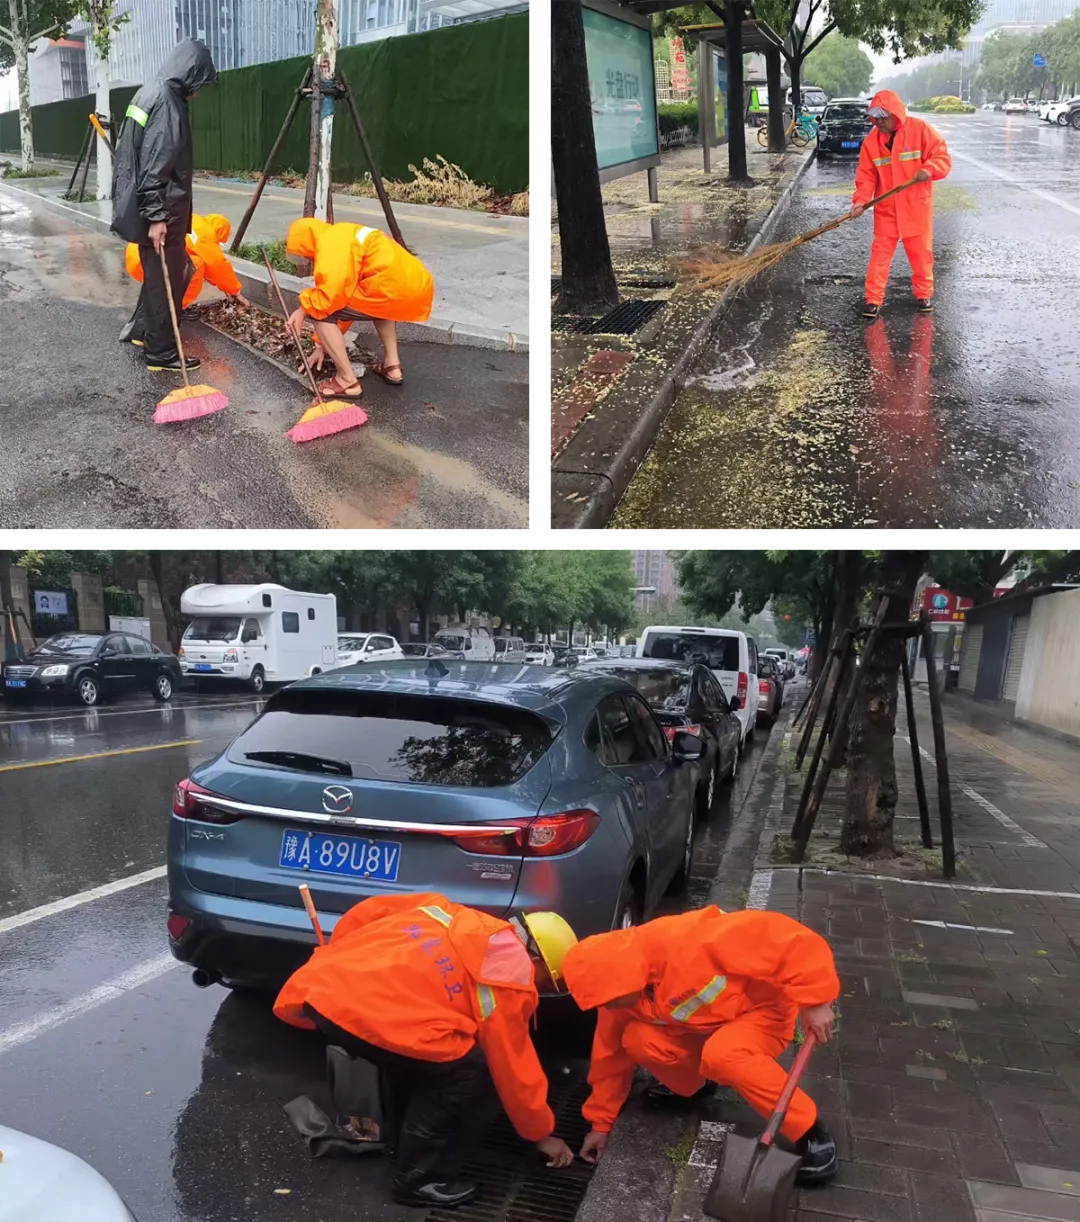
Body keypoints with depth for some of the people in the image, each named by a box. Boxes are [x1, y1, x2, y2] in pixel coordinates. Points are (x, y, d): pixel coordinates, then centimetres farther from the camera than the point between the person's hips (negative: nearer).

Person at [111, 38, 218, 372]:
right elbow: (155, 166, -24)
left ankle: (140, 329, 32)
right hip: (161, 210, -10)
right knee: (165, 279, -1)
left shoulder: (149, 93, 14)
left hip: (145, 205, 10)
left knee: (172, 272, 21)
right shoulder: (167, 103, -17)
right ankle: (160, 352, 7)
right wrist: (157, 217, -25)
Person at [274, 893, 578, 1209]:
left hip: (319, 989, 8)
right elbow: (515, 1065, 16)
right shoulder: (511, 972, 9)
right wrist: (542, 1134, 30)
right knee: (460, 1062, 9)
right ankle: (417, 1177, 12)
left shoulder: (449, 912, 27)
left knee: (402, 1049, 31)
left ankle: (403, 1146, 39)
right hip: (364, 1010, -8)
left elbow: (366, 911, 26)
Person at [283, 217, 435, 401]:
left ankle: (348, 381, 7)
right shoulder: (345, 237, 30)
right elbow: (341, 302, 33)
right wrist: (323, 345, 35)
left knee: (318, 311, 2)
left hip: (397, 291, -10)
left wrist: (304, 308, 7)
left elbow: (330, 297, -13)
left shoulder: (330, 245, 0)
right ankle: (392, 366, 28)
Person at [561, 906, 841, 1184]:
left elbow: (783, 936, -35)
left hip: (763, 1009, -6)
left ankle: (810, 1133, -19)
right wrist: (601, 1122, 8)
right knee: (638, 1040, -17)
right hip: (706, 1025, 6)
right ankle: (690, 1086, 13)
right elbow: (612, 1053, 3)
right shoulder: (622, 994, -12)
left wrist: (815, 1001, -33)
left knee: (722, 1053, -35)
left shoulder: (687, 942, -37)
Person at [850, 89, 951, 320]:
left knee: (920, 251, 8)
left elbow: (943, 157, -7)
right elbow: (866, 175, 0)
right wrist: (861, 200, -15)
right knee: (880, 252, -1)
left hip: (917, 206, -1)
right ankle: (874, 298, 3)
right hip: (886, 208, 2)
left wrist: (929, 169, -28)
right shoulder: (872, 140, 0)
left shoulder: (920, 129, -8)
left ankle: (924, 293, 23)